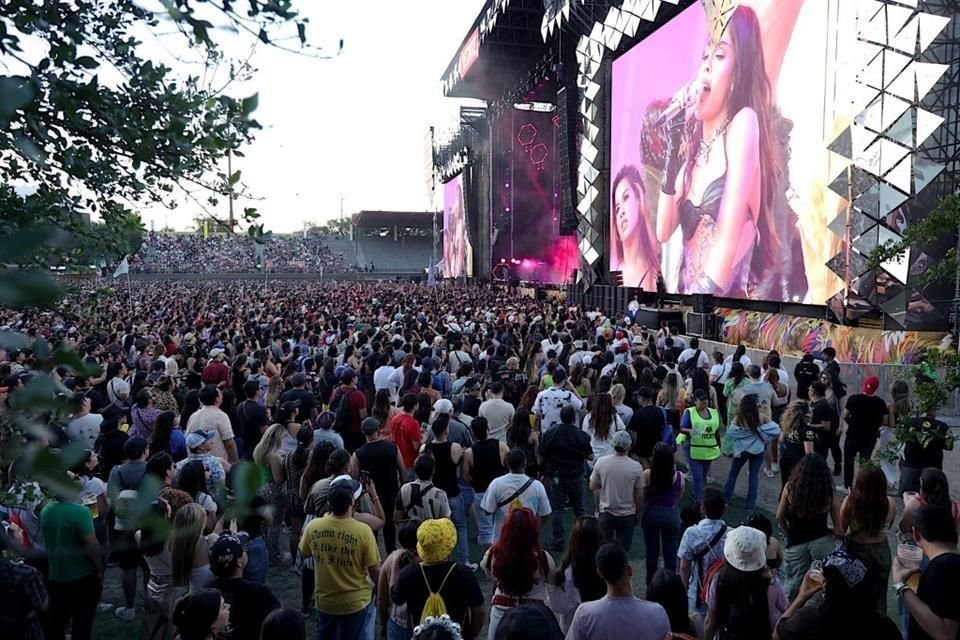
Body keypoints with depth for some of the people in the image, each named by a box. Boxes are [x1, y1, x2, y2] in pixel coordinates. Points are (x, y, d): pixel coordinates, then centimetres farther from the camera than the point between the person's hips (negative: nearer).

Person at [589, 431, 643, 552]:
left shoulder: (601, 462, -13)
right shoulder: (636, 467, -15)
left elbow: (593, 486, -2)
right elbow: (639, 496, -8)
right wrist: (638, 514, 8)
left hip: (606, 513, 1)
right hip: (628, 515, -1)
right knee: (623, 550, 11)